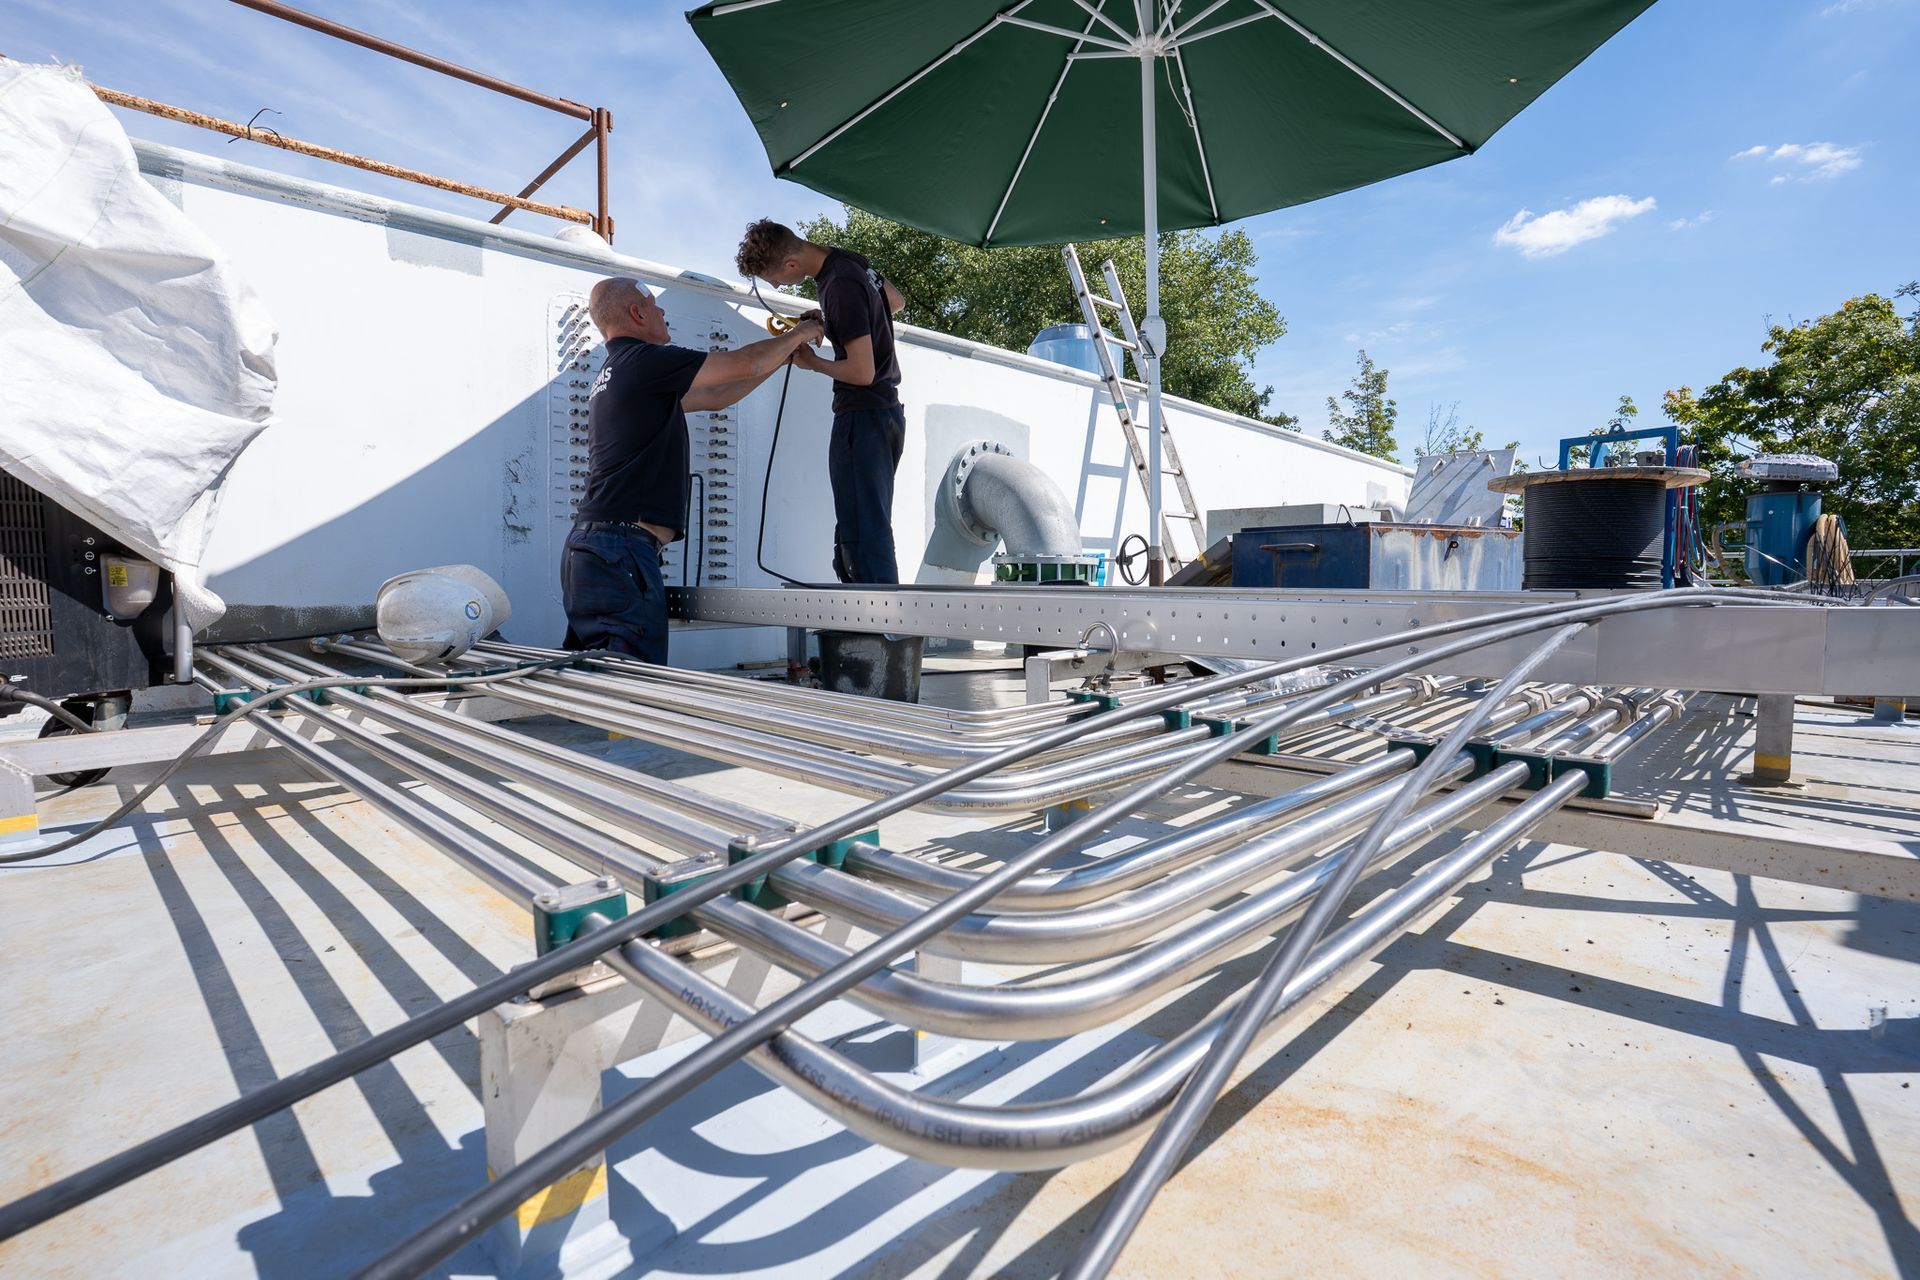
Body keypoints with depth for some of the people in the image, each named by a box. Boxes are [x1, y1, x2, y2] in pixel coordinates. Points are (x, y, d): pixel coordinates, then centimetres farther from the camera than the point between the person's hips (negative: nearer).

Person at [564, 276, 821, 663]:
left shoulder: (612, 374, 26)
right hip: (621, 547, -10)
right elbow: (745, 364, -2)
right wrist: (799, 334, 16)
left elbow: (716, 396, 29)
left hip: (587, 547, 10)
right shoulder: (643, 360, -5)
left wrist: (783, 355, 31)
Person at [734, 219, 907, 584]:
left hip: (862, 417, -10)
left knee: (861, 539, -11)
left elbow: (862, 372, -22)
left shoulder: (840, 286, -18)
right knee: (870, 532, 12)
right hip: (886, 412, 10)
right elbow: (897, 302, 27)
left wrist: (813, 363, -5)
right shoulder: (851, 261, 10)